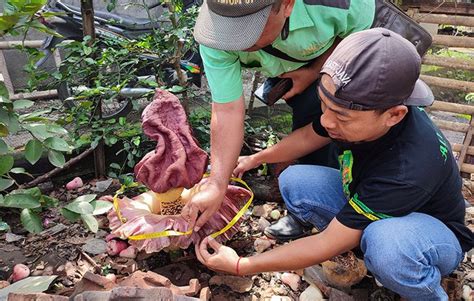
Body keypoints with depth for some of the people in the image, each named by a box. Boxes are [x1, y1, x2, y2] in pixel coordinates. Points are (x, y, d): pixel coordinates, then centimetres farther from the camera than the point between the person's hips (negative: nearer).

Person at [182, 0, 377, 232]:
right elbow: (227, 110, -32)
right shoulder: (216, 40, -36)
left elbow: (360, 32, -18)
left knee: (310, 113, -21)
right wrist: (216, 186, -33)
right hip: (282, 65, 2)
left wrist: (315, 72, -26)